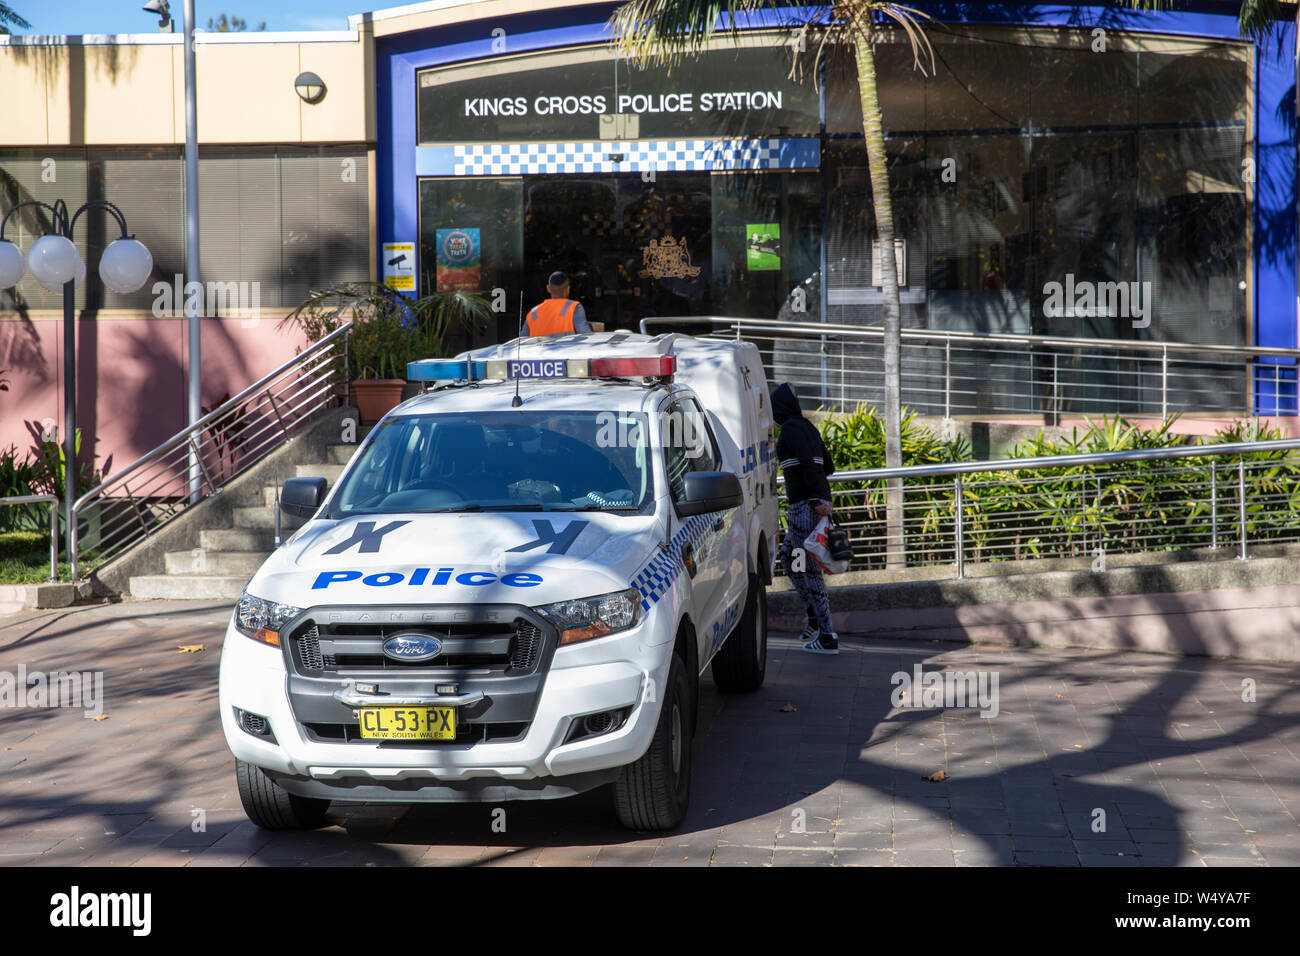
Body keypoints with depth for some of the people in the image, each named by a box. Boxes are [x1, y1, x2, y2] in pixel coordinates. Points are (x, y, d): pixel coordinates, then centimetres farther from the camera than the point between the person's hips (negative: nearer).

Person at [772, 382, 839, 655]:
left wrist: (816, 499, -23)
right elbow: (828, 466, 20)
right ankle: (815, 617, 19)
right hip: (816, 502, 10)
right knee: (789, 557, 20)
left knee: (808, 568, -6)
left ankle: (827, 637, -6)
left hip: (805, 505, -10)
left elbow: (809, 463, -20)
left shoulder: (791, 428, -10)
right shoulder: (808, 427, 16)